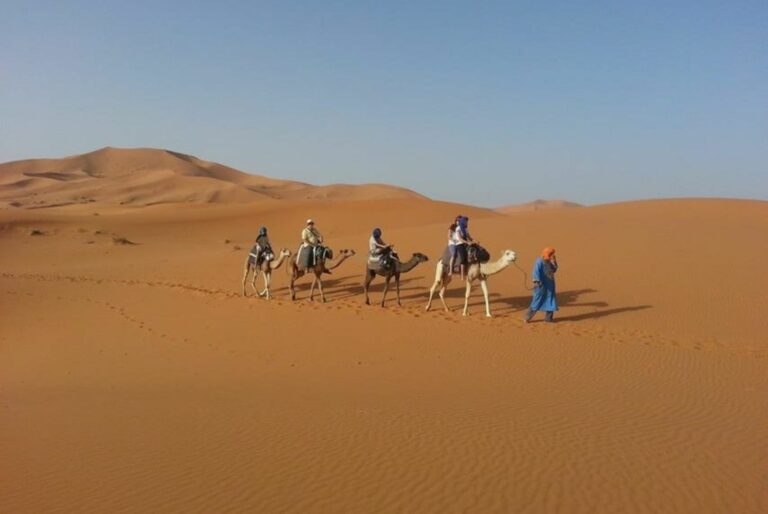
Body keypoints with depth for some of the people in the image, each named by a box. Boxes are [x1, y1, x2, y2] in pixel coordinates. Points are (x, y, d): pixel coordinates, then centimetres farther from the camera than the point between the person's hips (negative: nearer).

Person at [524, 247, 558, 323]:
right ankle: (528, 317, 7)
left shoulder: (549, 262, 10)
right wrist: (537, 281, -33)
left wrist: (554, 262, 4)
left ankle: (548, 317, 18)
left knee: (551, 300, 8)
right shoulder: (539, 262, -16)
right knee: (537, 301, -3)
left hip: (549, 286, 8)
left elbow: (554, 270, 17)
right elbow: (536, 272, -23)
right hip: (541, 285, -8)